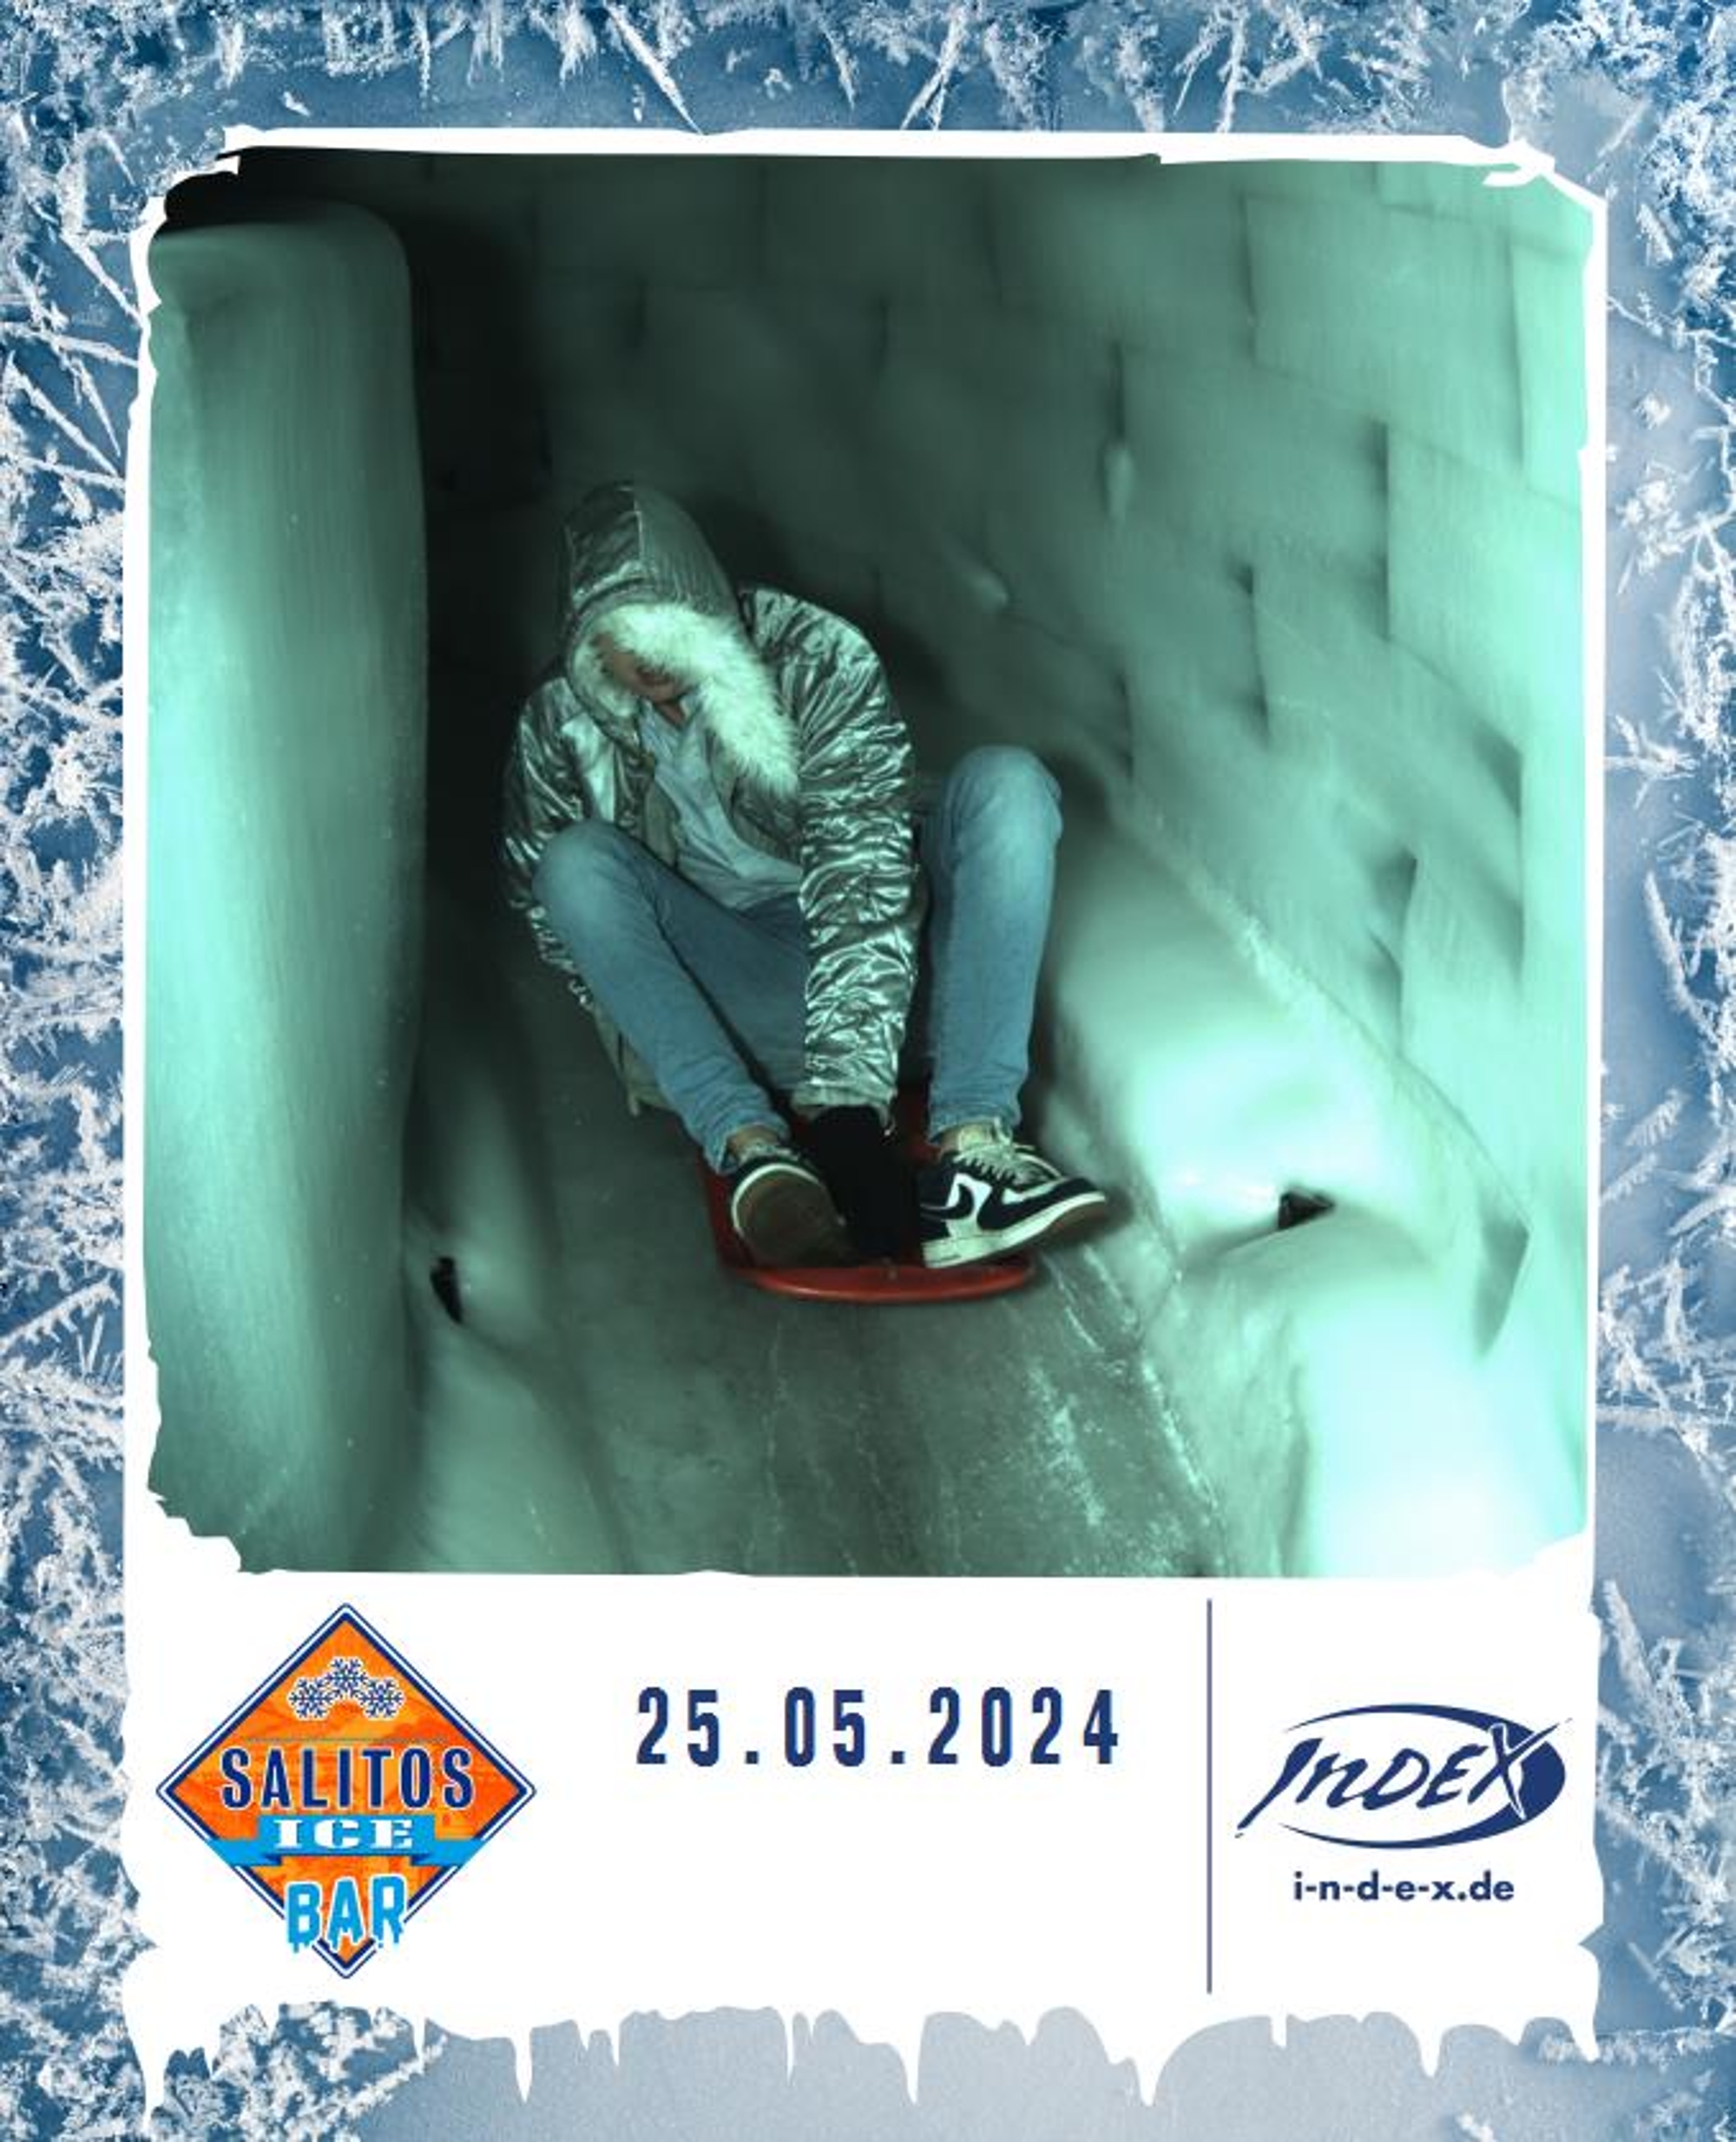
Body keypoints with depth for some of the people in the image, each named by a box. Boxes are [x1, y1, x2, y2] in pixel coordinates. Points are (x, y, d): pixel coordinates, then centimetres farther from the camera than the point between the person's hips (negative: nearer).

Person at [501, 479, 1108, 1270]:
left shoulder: (816, 657, -14)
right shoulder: (560, 725, -3)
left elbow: (860, 867, -24)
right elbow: (542, 898, 5)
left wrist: (847, 1094, -35)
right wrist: (643, 1029, -12)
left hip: (883, 968, -1)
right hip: (742, 1005, 1)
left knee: (1005, 781, -24)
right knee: (579, 862, -22)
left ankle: (972, 1145, -40)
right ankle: (753, 1148, -39)